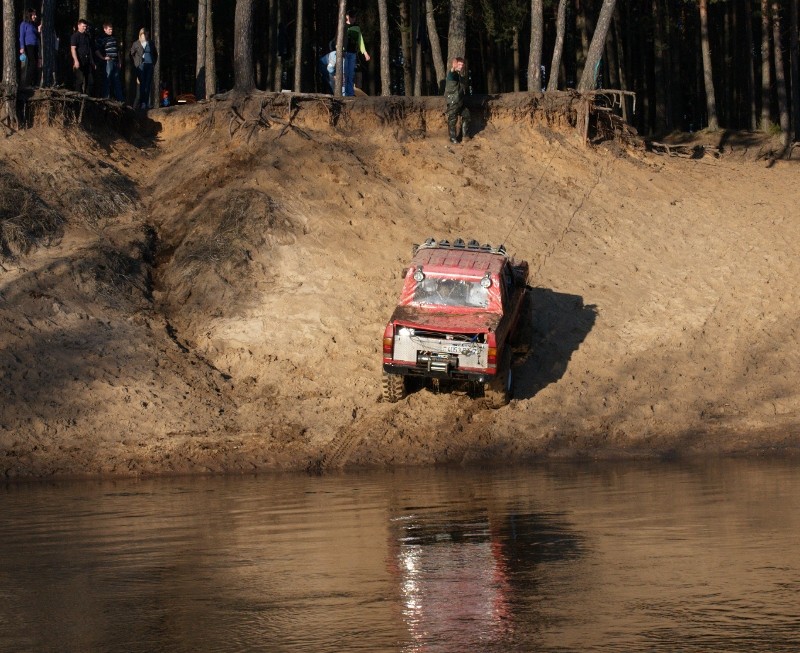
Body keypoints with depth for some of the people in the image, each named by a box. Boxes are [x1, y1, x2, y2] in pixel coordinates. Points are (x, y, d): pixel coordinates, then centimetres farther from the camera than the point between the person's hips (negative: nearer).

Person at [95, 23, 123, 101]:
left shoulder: (114, 38, 16)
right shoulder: (101, 39, -7)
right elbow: (97, 50, -12)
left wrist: (119, 61, 18)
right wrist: (103, 58, -19)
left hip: (115, 62, 8)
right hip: (108, 62, -8)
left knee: (117, 80, 11)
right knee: (107, 79, -5)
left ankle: (119, 99, 17)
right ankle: (106, 98, 1)